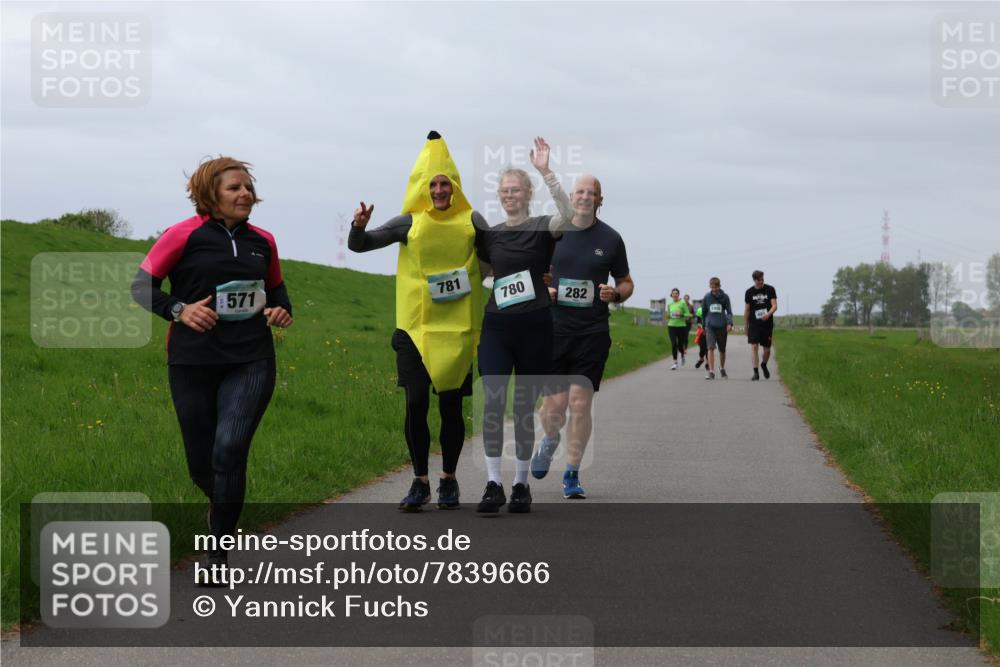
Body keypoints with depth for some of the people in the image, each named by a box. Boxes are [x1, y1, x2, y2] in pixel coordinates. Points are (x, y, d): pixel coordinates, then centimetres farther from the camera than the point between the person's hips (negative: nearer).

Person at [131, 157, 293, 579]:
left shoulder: (262, 241, 8)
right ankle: (223, 507, 42)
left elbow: (276, 288, 25)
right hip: (193, 364, -1)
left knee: (229, 450, -17)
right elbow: (142, 286, -2)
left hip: (251, 362, 1)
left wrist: (282, 311, 3)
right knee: (201, 461, 6)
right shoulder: (184, 235, -4)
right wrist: (179, 310, -18)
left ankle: (218, 555, -9)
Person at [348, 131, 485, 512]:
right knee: (416, 404, -5)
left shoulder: (471, 222, 2)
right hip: (415, 327, 0)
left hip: (457, 329, 0)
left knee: (450, 406, 4)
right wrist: (359, 227, -18)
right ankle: (420, 483, 9)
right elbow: (358, 246, 2)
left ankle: (448, 481, 20)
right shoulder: (410, 223, 0)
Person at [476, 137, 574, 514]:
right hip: (497, 326, 3)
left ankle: (521, 484, 15)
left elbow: (567, 215, -25)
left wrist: (545, 171, -30)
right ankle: (493, 484, -11)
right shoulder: (491, 235, 11)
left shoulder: (541, 228, -1)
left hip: (534, 326, -2)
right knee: (493, 402, -12)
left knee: (525, 407, 4)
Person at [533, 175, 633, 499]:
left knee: (580, 403, -6)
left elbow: (626, 283, 14)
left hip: (593, 332, 0)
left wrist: (615, 294, -8)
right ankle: (550, 442, 33)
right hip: (554, 329, 0)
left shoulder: (610, 239, 5)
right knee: (554, 402, -2)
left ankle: (572, 475, 6)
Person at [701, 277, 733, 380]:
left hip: (722, 326, 1)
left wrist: (729, 323, -16)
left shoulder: (724, 297, -1)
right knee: (711, 348, -16)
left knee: (722, 349, 13)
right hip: (710, 326, -1)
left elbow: (729, 311, -1)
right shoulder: (707, 297, 2)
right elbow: (704, 312, 14)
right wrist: (704, 325, 18)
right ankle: (711, 371, -19)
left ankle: (722, 368, 35)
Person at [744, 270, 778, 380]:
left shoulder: (770, 290, 1)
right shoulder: (749, 292, 4)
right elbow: (746, 310, 9)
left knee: (767, 349, 7)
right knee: (753, 347, -14)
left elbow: (774, 305, -6)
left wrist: (768, 314, -26)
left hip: (767, 324, 0)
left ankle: (764, 365, 38)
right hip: (754, 324, 0)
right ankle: (755, 372, -14)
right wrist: (746, 327, 9)